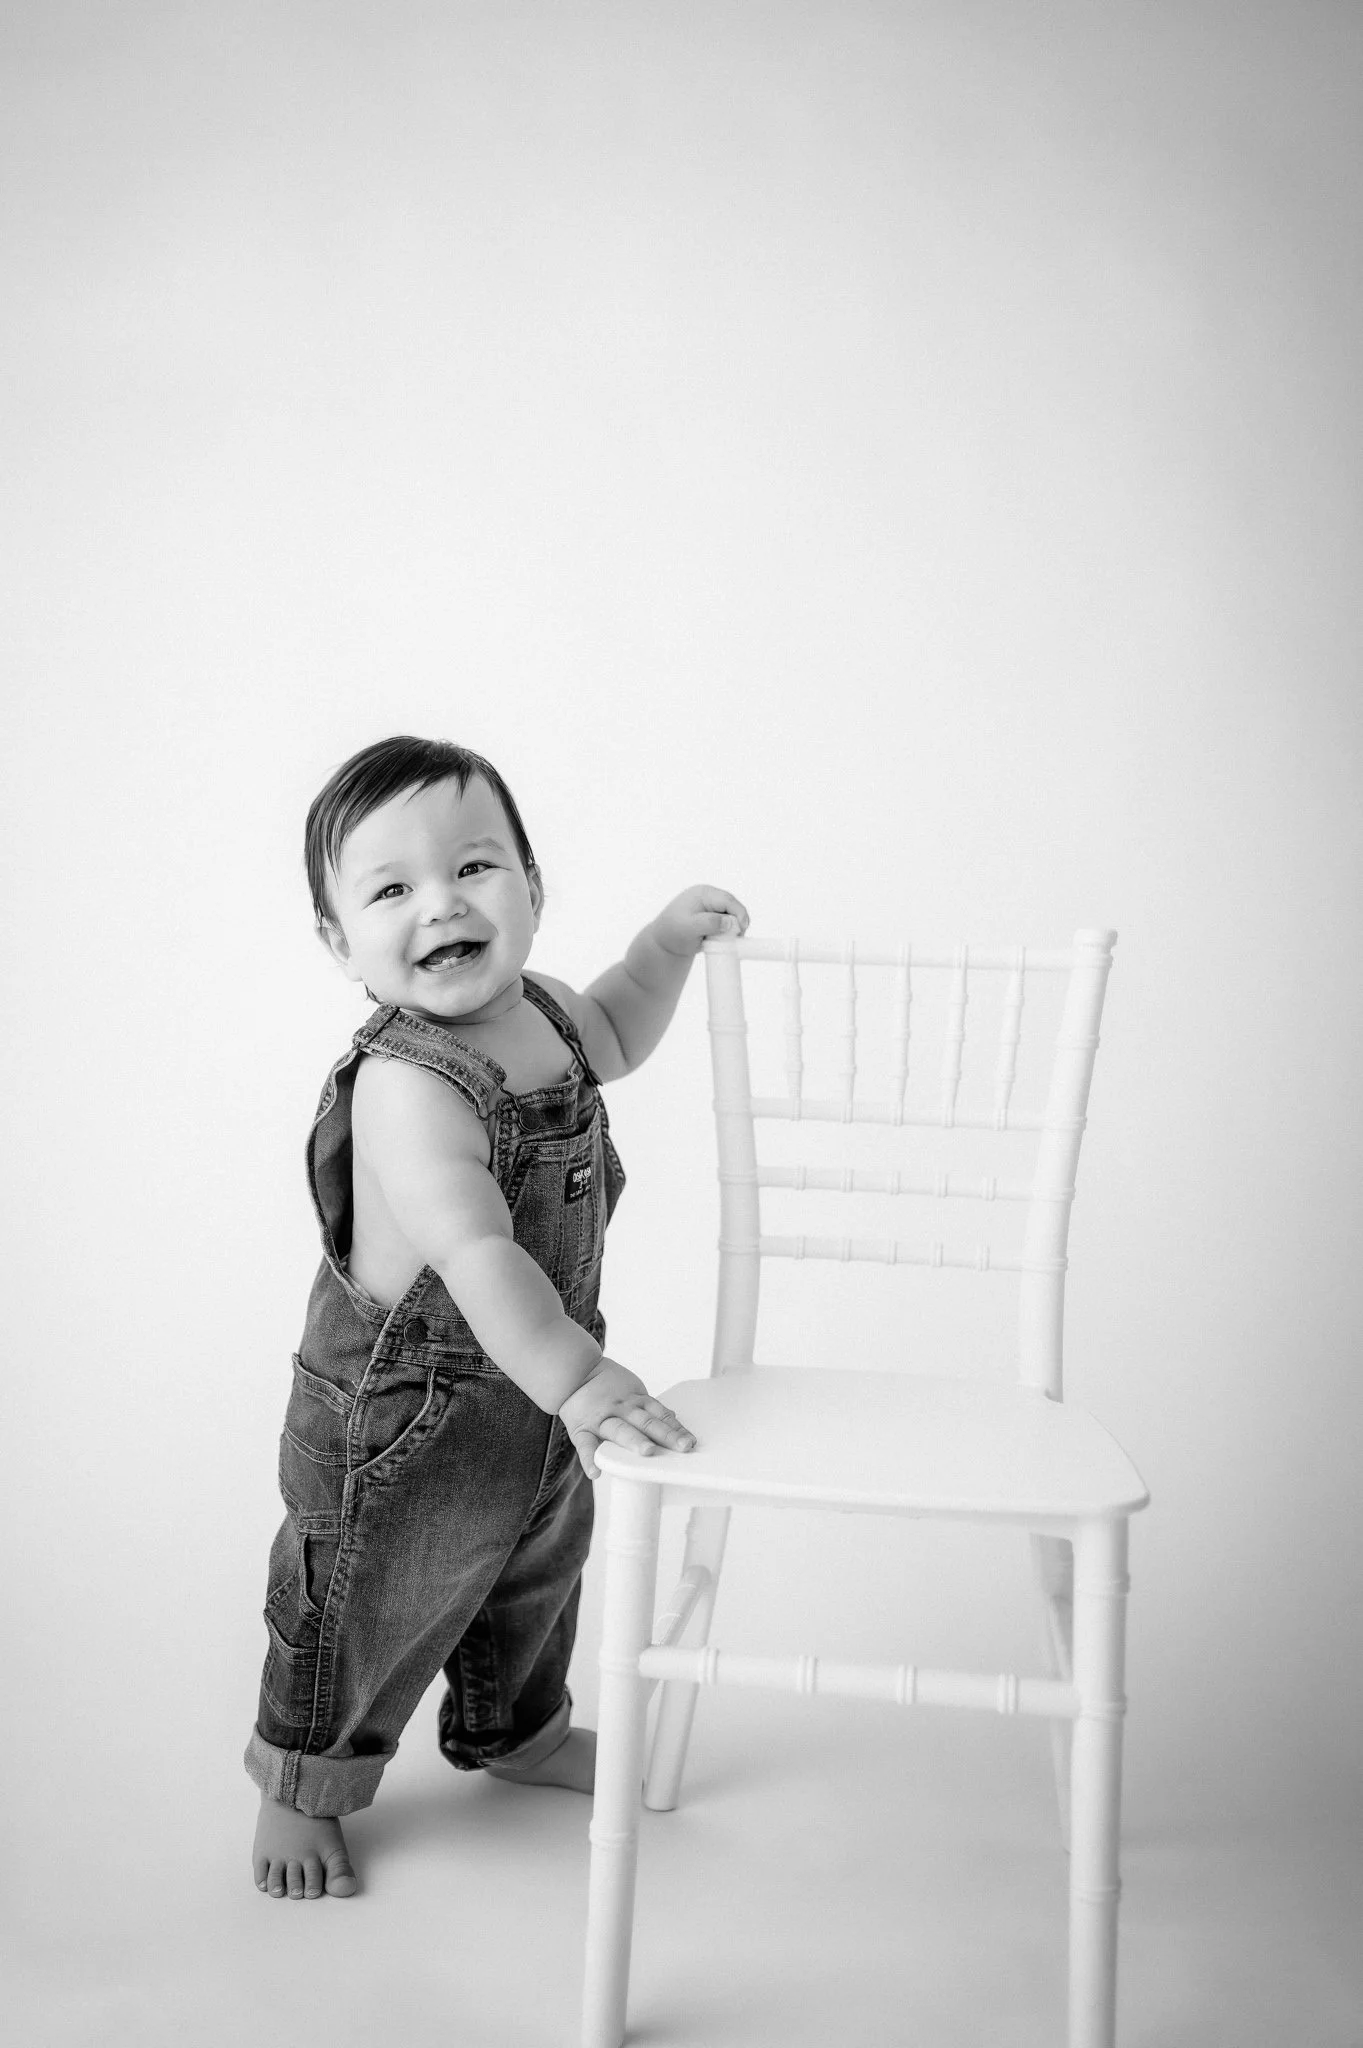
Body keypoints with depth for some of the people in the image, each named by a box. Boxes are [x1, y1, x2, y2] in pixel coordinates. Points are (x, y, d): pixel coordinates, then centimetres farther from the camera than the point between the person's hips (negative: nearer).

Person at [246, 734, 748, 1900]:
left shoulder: (538, 1012, -6)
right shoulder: (408, 1086, -34)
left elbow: (610, 1037, 20)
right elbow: (474, 1249, -44)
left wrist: (668, 941, 14)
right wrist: (578, 1379, -51)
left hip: (535, 1386, 8)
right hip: (403, 1418, -8)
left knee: (538, 1577, 29)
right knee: (361, 1614, 14)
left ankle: (514, 1731, 56)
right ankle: (303, 1788, 42)